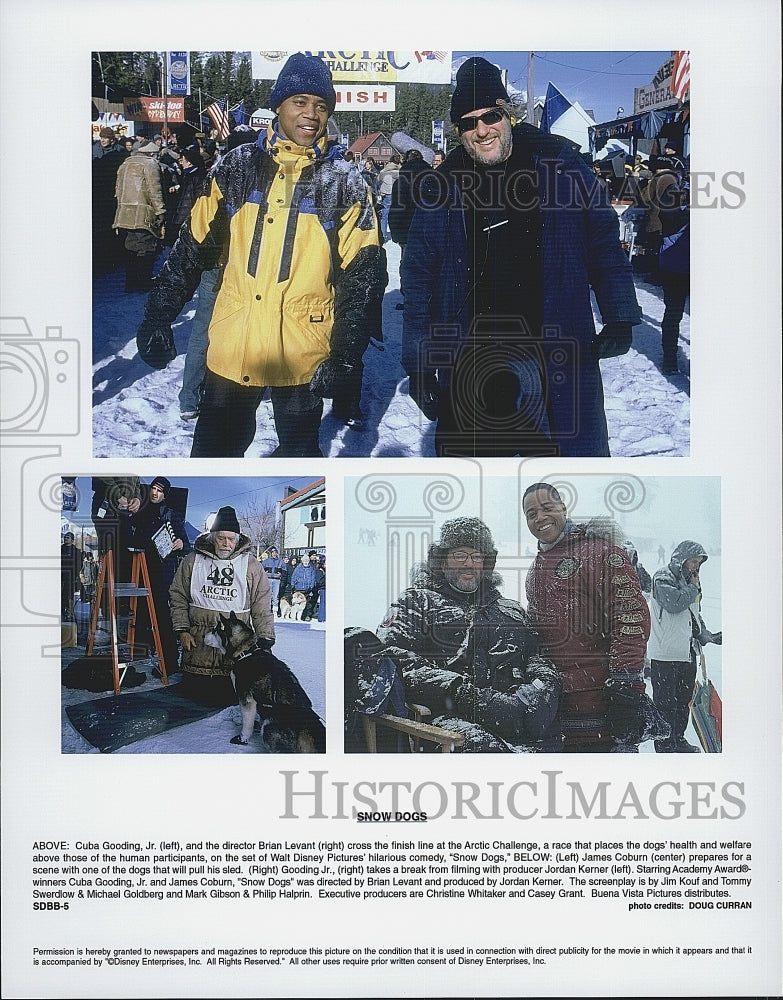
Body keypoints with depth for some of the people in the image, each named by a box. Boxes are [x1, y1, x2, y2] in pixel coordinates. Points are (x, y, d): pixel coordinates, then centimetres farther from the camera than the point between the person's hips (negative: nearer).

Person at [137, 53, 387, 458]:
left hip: (304, 355, -1)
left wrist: (345, 356, -12)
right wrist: (158, 318, 1)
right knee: (213, 452, 12)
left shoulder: (345, 184, -2)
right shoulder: (238, 166, 3)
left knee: (299, 452, 14)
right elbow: (193, 246, 6)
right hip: (230, 350, 2)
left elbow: (362, 274, -4)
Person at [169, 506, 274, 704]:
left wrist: (265, 640, -1)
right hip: (198, 642, 1)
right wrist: (182, 630, 2)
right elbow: (178, 598, 11)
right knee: (197, 694, 1)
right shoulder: (192, 561, 6)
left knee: (229, 699, -5)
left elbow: (262, 607, 4)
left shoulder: (251, 565, 4)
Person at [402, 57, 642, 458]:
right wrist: (419, 364, 0)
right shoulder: (442, 188, 2)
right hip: (471, 370, 1)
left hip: (555, 361, -1)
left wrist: (620, 318, -4)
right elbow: (419, 280, 4)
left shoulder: (559, 164, -1)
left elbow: (603, 240, 5)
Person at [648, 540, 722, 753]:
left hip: (688, 653, 8)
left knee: (684, 700, 16)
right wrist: (693, 589, -11)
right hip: (665, 654, -8)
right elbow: (674, 603, -26)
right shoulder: (662, 578, -9)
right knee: (665, 702, -2)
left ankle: (678, 739, 29)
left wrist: (708, 636, 10)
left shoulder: (690, 582, 17)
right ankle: (664, 746, 4)